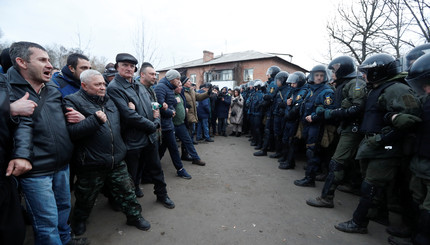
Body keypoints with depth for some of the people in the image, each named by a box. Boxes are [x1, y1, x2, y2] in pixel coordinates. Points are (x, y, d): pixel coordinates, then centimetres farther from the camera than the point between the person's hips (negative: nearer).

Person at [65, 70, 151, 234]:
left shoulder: (108, 100, 12)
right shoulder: (73, 101, -9)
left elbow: (119, 124, 24)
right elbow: (71, 131, -23)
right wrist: (96, 120, -29)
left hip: (117, 160, 5)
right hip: (91, 164, -4)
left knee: (126, 190, 15)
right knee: (86, 198, 19)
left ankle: (134, 216, 35)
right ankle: (79, 220, 48)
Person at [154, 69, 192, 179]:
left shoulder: (169, 88, 17)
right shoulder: (161, 87, -15)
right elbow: (160, 105, -25)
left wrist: (172, 110, -4)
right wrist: (171, 112, -12)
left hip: (168, 122, 10)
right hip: (165, 124, -10)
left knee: (163, 146, 17)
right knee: (173, 147, 0)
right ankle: (180, 169, 14)